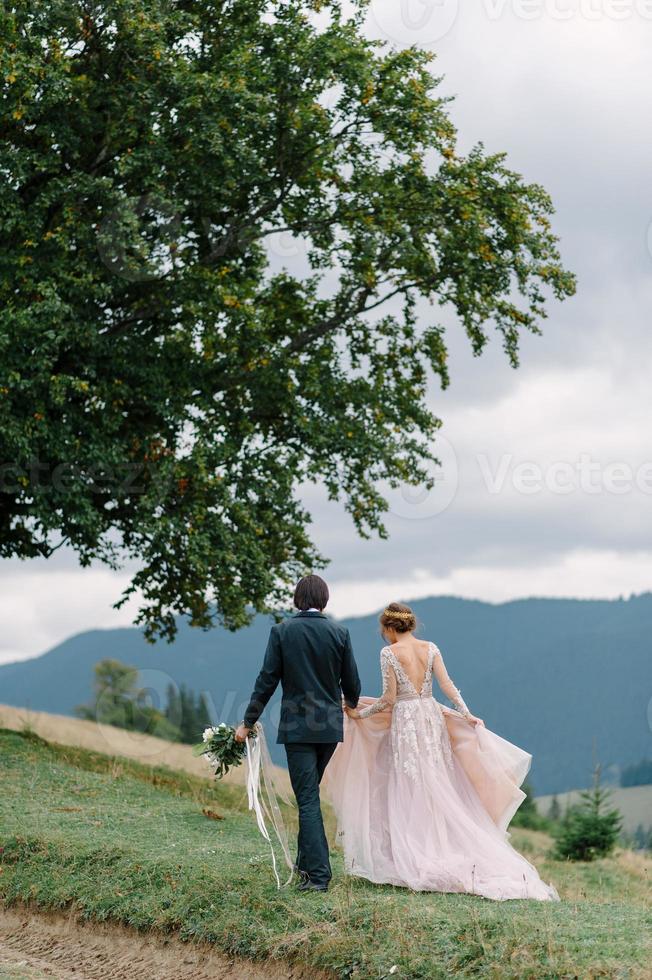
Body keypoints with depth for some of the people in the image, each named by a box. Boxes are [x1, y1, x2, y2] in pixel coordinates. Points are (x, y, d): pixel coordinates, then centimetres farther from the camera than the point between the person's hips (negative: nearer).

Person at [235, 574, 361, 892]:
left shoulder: (282, 631, -6)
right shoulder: (339, 632, 0)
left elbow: (267, 681, -7)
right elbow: (351, 681, 5)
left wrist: (248, 722, 2)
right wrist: (351, 705, 28)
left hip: (297, 726, -3)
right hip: (330, 725, 3)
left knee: (308, 799, -3)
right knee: (310, 792, 20)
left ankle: (318, 874, -8)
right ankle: (306, 862, 26)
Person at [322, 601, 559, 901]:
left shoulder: (389, 653, -8)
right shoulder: (430, 648, 4)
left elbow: (389, 698, -8)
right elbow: (447, 685, -3)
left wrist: (360, 713, 4)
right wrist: (467, 714, 0)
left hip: (405, 721, -4)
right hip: (432, 718, 4)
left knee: (410, 790, 1)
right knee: (438, 786, 10)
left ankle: (413, 861, 0)